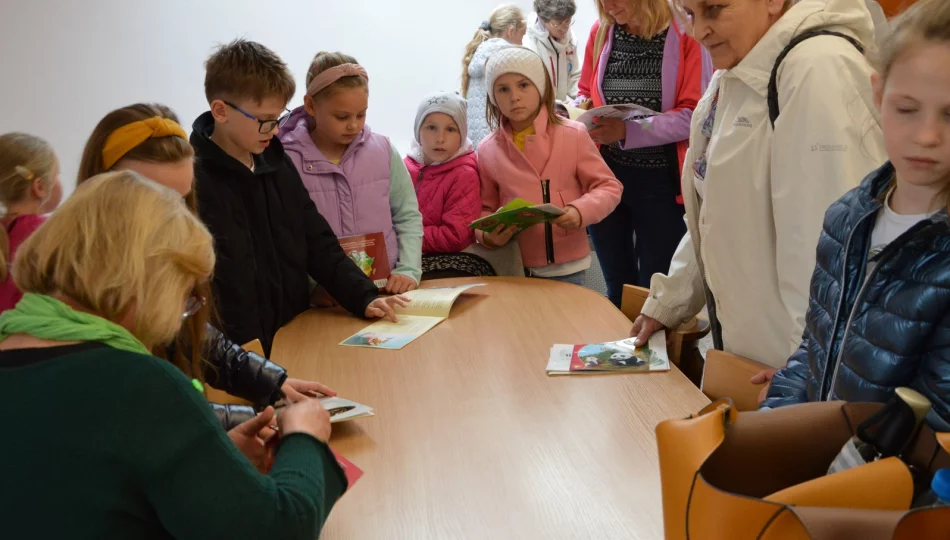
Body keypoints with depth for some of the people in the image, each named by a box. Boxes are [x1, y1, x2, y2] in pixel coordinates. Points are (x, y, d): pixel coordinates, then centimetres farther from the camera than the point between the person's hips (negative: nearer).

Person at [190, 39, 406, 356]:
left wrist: (364, 298, 2)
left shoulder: (278, 163, 10)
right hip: (248, 354, -6)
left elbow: (318, 242, 13)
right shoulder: (196, 181, -14)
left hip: (296, 336, 7)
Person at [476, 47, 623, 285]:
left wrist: (581, 211, -20)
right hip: (513, 269, 2)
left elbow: (609, 187, -1)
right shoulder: (488, 149, 2)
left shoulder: (573, 134, -4)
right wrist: (487, 235, -12)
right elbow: (485, 208, 10)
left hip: (566, 267, -2)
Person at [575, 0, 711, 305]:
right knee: (617, 287, 15)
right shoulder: (600, 32, 2)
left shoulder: (687, 33, -11)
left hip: (662, 181, -4)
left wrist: (628, 130, -25)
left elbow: (695, 114, -16)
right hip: (606, 175, 4)